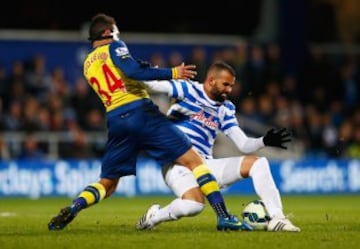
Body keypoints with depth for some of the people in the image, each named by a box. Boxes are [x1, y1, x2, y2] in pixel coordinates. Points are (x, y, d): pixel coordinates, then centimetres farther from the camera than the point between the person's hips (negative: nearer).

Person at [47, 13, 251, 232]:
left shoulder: (88, 65, 24)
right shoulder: (114, 47, 5)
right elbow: (133, 71, -13)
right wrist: (172, 73, -10)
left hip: (115, 121, 6)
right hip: (140, 112, -6)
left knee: (107, 184, 18)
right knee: (194, 160, -4)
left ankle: (73, 208, -11)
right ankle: (224, 217, -16)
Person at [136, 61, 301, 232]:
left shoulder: (226, 109, 14)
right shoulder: (187, 90, -2)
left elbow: (244, 145, 9)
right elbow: (150, 84, -8)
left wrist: (264, 141, -9)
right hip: (177, 164, -7)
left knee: (258, 163, -5)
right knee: (195, 204, -36)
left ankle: (276, 219, -7)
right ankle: (155, 216, -6)